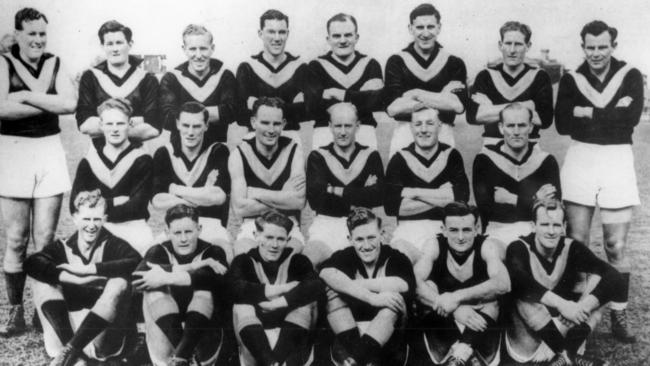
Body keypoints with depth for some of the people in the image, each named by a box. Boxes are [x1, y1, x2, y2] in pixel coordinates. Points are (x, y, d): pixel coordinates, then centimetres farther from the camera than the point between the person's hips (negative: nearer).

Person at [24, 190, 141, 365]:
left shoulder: (113, 245, 0)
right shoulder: (62, 247, 5)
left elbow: (136, 261, -23)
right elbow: (32, 264, -15)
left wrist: (88, 269, -24)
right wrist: (72, 278, -26)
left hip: (103, 331, -2)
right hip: (69, 326, 2)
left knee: (119, 284, -25)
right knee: (44, 282, -13)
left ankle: (69, 350, -29)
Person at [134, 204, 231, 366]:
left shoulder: (212, 253, 0)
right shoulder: (158, 252, 4)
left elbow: (219, 279, -25)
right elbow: (138, 278, -20)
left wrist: (167, 278, -31)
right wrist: (191, 267, -25)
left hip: (203, 324, -1)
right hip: (166, 327, 1)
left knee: (205, 287, -23)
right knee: (154, 290, -20)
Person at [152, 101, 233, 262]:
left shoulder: (218, 151, 0)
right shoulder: (163, 154, 5)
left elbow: (219, 197, -14)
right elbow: (157, 201, -8)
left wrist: (176, 189, -7)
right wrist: (205, 194, -12)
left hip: (211, 223, -1)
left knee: (224, 248, -32)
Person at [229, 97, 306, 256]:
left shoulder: (293, 151, 2)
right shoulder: (239, 155, 0)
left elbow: (299, 201, -10)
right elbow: (239, 209, -9)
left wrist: (256, 193, -9)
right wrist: (283, 198, -9)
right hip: (252, 226, 0)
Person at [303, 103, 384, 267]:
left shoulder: (371, 156, 13)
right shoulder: (317, 157, 10)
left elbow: (377, 197, -3)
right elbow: (315, 199, -5)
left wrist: (336, 191, -6)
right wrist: (361, 193, -4)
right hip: (326, 224, 0)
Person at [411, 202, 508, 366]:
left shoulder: (488, 246, -13)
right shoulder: (434, 246, -8)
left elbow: (503, 284, -32)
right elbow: (415, 282, -24)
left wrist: (457, 297, -36)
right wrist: (454, 309, -36)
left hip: (480, 326, -1)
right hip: (442, 324, 1)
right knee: (428, 286, -24)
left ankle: (462, 352, -35)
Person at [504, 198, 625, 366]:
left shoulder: (572, 248, -5)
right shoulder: (519, 248, -13)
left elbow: (615, 279, -19)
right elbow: (518, 280, -37)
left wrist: (583, 306, -35)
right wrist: (561, 304, -44)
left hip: (563, 331, 3)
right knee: (524, 296, -30)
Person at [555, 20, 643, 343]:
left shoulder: (630, 76, 3)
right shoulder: (571, 80, 5)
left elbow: (631, 117, -14)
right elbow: (562, 124, -9)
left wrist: (588, 114, -12)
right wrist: (610, 115, -13)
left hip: (617, 162, -1)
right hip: (580, 160, 1)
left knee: (616, 247, 3)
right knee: (576, 242, 3)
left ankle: (619, 316, 14)